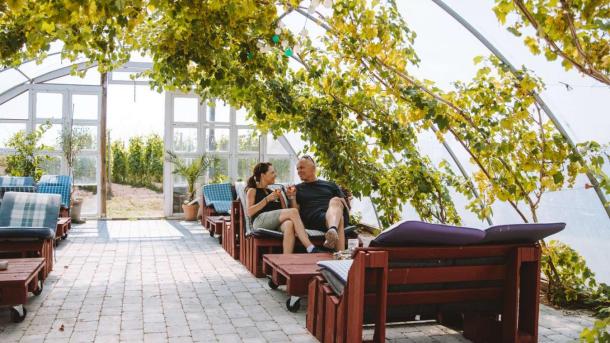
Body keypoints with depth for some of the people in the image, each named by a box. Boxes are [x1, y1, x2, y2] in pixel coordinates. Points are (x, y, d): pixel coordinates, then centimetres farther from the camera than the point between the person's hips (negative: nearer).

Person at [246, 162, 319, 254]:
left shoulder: (272, 192, 33)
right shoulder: (252, 190, 18)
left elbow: (284, 210, 24)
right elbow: (249, 212, 0)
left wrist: (280, 197, 10)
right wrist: (267, 199, -4)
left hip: (276, 223, 4)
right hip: (260, 220, -4)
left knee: (289, 224, -37)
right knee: (293, 211, -29)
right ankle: (311, 249, -39)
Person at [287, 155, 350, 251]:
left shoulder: (330, 185, 30)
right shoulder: (298, 189, 26)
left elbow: (347, 208, 21)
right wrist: (292, 198, -2)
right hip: (315, 218, -2)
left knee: (335, 201, -35)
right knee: (339, 218, -36)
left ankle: (333, 230, -65)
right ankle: (341, 255, -58)